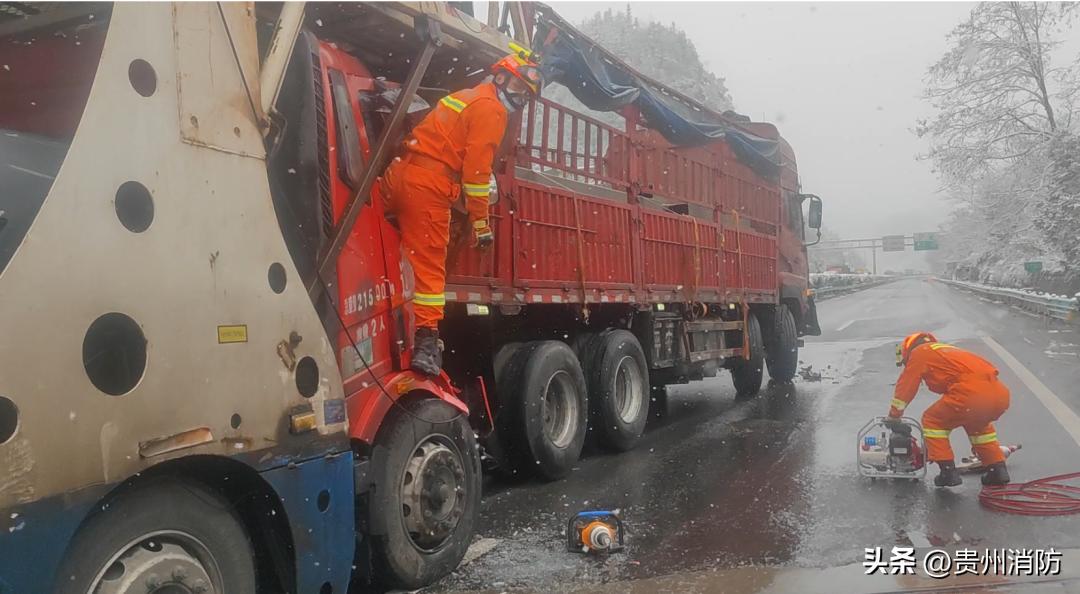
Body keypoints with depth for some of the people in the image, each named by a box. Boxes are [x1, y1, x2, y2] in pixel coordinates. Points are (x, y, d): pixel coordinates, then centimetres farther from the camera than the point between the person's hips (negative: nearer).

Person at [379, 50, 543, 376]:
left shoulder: (467, 97, 26)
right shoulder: (491, 109, -4)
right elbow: (477, 171, -12)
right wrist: (481, 223, -9)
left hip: (400, 174, 9)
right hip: (429, 187, -9)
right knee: (429, 265, -6)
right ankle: (426, 341, -6)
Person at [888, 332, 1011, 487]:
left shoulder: (919, 353, 16)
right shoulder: (948, 349, 37)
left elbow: (905, 386, 14)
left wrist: (893, 416, 27)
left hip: (972, 393, -8)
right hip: (1000, 393, 8)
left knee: (932, 421, 14)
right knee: (977, 423, 36)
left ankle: (948, 472, 9)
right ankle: (998, 470, 28)